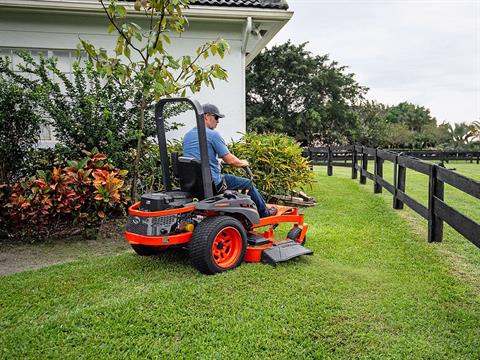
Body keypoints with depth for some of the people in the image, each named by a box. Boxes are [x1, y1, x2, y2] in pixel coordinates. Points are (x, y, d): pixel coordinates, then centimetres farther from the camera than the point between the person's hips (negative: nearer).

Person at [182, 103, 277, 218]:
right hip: (213, 184, -8)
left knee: (226, 177, 34)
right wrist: (243, 163, 6)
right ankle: (264, 212, 32)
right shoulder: (213, 134, -15)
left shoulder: (187, 136, 8)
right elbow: (230, 161, -15)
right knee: (248, 184, 12)